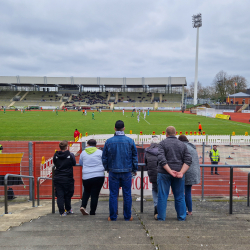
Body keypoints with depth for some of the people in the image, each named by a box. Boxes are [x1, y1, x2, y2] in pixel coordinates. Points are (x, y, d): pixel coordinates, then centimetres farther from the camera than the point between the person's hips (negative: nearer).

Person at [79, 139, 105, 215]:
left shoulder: (83, 152, 6)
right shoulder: (100, 152, 2)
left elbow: (80, 163, 17)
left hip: (86, 177, 2)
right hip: (99, 176, -2)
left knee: (86, 191, 23)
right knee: (95, 194, 4)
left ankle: (83, 206, 4)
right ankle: (92, 213, 7)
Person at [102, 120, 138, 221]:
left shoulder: (109, 141, -2)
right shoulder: (130, 141, -2)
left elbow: (104, 157, 6)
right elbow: (135, 156, 4)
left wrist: (107, 168, 20)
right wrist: (135, 169, 14)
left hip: (113, 172, 0)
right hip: (127, 172, 0)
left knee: (113, 195, 7)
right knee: (127, 195, 8)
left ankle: (112, 216, 13)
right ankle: (127, 216, 15)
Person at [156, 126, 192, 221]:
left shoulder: (162, 143, -3)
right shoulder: (182, 145, 8)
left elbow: (161, 159, -15)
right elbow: (188, 160, -1)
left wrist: (170, 171, -16)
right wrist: (181, 172, -10)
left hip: (164, 173, -3)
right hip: (179, 175, 3)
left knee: (162, 195, 6)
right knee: (180, 196, 13)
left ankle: (161, 216, 13)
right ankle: (181, 216, 20)